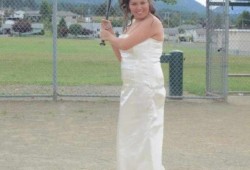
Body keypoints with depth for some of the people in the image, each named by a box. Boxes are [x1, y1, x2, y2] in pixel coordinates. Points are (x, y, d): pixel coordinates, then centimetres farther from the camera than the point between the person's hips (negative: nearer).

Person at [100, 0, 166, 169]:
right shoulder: (131, 24, 16)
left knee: (145, 131, -8)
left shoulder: (152, 22, -11)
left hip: (147, 85, -9)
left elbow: (125, 44, -20)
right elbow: (122, 57, 17)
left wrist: (107, 36, -1)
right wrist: (110, 33, 7)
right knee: (130, 132, 16)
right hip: (131, 85, 9)